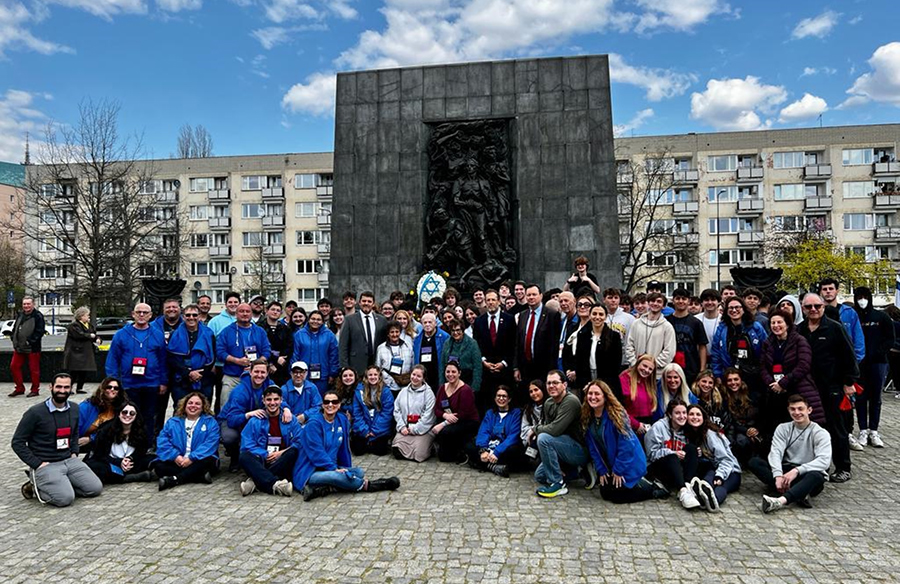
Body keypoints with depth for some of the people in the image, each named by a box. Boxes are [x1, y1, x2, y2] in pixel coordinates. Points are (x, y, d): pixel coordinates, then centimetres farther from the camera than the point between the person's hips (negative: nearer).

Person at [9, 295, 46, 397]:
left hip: (32, 348, -7)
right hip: (19, 348, 7)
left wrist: (30, 341, -18)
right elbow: (15, 328, 22)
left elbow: (39, 332, -13)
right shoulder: (19, 315, 12)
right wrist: (13, 339, 7)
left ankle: (35, 390, 11)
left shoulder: (38, 316, -9)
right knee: (14, 366, 8)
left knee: (34, 369, 1)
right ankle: (19, 388, 21)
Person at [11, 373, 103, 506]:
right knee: (65, 498, -25)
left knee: (95, 488, -9)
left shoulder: (74, 409, 7)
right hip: (46, 465, -6)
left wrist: (74, 453, 8)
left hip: (70, 461, 6)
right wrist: (38, 464, -13)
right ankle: (37, 488, 3)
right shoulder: (35, 412, -11)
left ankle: (62, 485, 9)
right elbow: (17, 442, -7)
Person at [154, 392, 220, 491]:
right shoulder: (172, 422, 14)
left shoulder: (210, 422, 5)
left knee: (208, 461, -32)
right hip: (177, 462, 3)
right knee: (158, 465, -24)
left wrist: (192, 458, -21)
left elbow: (210, 444, -9)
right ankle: (201, 477, -30)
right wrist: (175, 456, -16)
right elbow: (162, 441, 1)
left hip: (197, 461, -2)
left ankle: (174, 479, -31)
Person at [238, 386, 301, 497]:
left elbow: (299, 442, -2)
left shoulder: (291, 419, 7)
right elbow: (247, 445, -2)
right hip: (261, 462, 0)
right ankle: (275, 484, -49)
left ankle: (255, 481, -34)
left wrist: (281, 453, -15)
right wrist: (267, 455, -12)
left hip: (282, 462, 0)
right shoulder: (255, 421, 7)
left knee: (293, 451, -31)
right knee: (244, 456, -30)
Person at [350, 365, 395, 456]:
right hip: (364, 429, 2)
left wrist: (375, 431, -13)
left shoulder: (386, 391, -5)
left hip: (380, 430, -1)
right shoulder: (359, 391, 1)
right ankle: (367, 443, 20)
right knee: (357, 450, -14)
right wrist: (364, 430, -11)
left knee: (379, 451, -17)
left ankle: (385, 441, 17)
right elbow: (357, 413, -1)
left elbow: (386, 413, -8)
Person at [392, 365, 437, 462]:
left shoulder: (428, 392, -2)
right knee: (397, 452, -17)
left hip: (423, 429, -3)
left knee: (418, 454, -19)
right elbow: (397, 410, 10)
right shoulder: (403, 391, 14)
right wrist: (402, 427, -4)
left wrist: (414, 429, -11)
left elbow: (428, 416, -9)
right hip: (405, 429, 4)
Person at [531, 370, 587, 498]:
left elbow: (554, 430, -30)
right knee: (539, 476, 12)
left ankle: (557, 484, -17)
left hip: (581, 451, -9)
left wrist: (536, 429, -12)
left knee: (543, 438, -28)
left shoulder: (571, 401, -23)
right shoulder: (548, 403, 3)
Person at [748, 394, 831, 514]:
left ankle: (780, 500, -59)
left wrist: (797, 470, -31)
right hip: (786, 471, 3)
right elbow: (776, 452, -7)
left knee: (816, 476, -39)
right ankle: (800, 494, -36)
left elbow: (824, 461, -18)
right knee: (754, 462, -21)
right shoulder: (783, 428, 8)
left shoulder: (820, 433, -2)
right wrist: (778, 475, -26)